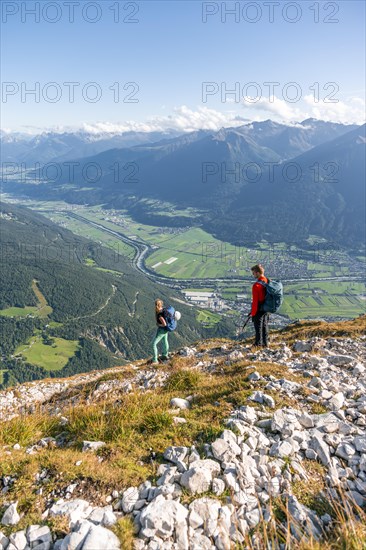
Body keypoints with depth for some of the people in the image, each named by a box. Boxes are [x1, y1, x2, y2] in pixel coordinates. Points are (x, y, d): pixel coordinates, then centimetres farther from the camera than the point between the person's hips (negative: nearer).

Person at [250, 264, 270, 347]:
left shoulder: (256, 285, -23)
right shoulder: (268, 282, 1)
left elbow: (255, 301, -21)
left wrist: (253, 313, -12)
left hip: (259, 309, -8)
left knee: (258, 327, 4)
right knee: (265, 326, 17)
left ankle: (258, 344, 12)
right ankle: (265, 344, 27)